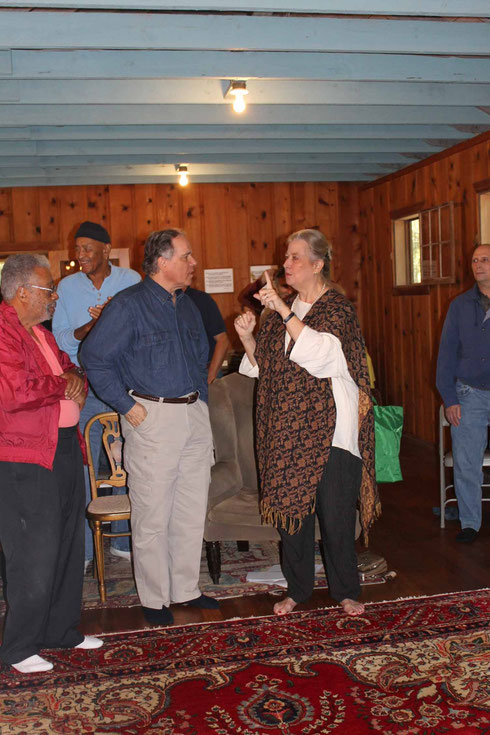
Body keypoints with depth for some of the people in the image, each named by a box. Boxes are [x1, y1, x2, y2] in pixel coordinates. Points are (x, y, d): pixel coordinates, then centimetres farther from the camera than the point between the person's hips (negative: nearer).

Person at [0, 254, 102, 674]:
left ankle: (62, 631, 31)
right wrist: (62, 384, -12)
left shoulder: (40, 332, 17)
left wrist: (77, 378, 2)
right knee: (34, 556, -2)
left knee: (69, 548, 16)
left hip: (64, 448, 10)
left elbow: (69, 368, 26)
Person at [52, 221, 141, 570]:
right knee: (82, 466, 0)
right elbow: (59, 338, 2)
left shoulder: (131, 280, 3)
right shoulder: (67, 287, 7)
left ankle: (124, 540, 22)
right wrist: (89, 326, -16)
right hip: (85, 388, 1)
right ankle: (82, 548, 11)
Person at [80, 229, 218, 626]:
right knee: (153, 515, 0)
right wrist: (127, 406, -12)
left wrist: (201, 398, 16)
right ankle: (154, 598, 15)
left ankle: (187, 589, 26)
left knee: (193, 511, 12)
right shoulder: (129, 304, -8)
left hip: (195, 415, 7)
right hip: (152, 417, -7)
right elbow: (94, 356, -11)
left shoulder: (188, 305, 14)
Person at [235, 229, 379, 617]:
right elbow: (264, 364, 15)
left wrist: (284, 311, -26)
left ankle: (346, 590, 19)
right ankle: (298, 588, 25)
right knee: (290, 506, 10)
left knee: (335, 511, 1)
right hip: (288, 426, 6)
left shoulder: (338, 307, -6)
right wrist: (247, 336, -2)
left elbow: (322, 352, -24)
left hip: (329, 427, -5)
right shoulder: (284, 309, 13)